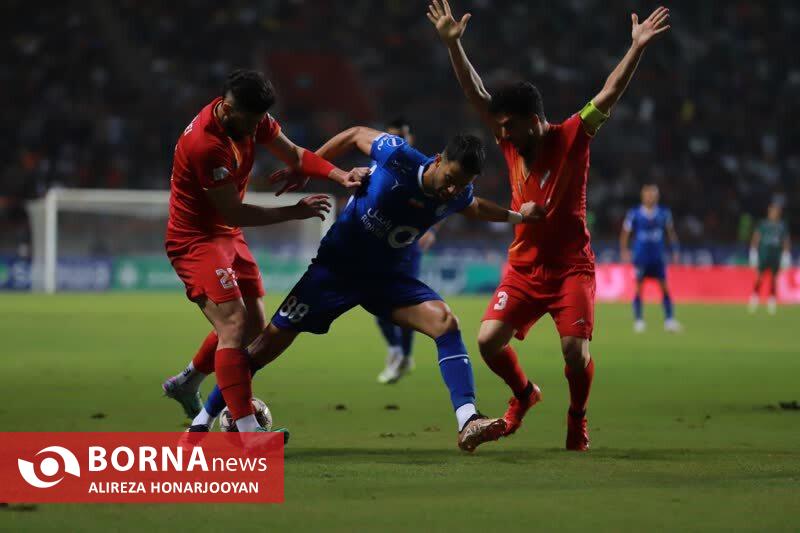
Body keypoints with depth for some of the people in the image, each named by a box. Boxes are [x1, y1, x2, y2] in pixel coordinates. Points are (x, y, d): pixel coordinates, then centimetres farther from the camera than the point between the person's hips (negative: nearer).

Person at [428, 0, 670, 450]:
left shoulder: (572, 138, -9)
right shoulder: (511, 143, 1)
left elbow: (609, 95, -17)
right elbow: (476, 94, 0)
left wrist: (637, 48, -27)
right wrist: (453, 44, -8)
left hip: (571, 267, -4)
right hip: (524, 267, 4)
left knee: (576, 349, -16)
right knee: (489, 340, -8)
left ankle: (577, 418, 11)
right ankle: (524, 394, 21)